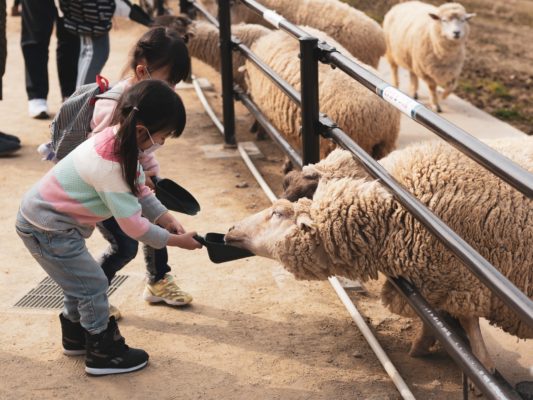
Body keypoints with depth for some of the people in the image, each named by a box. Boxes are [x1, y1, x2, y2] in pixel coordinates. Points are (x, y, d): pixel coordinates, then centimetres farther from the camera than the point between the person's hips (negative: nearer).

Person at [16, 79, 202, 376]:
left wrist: (167, 219, -2)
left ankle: (76, 337, 42)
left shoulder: (118, 140, -7)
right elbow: (132, 224, -25)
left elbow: (139, 188, 7)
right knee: (93, 285, -1)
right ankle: (103, 354, 14)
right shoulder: (109, 165, -33)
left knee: (79, 281, 23)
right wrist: (174, 240, -15)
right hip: (46, 229, -9)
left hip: (44, 215, 9)